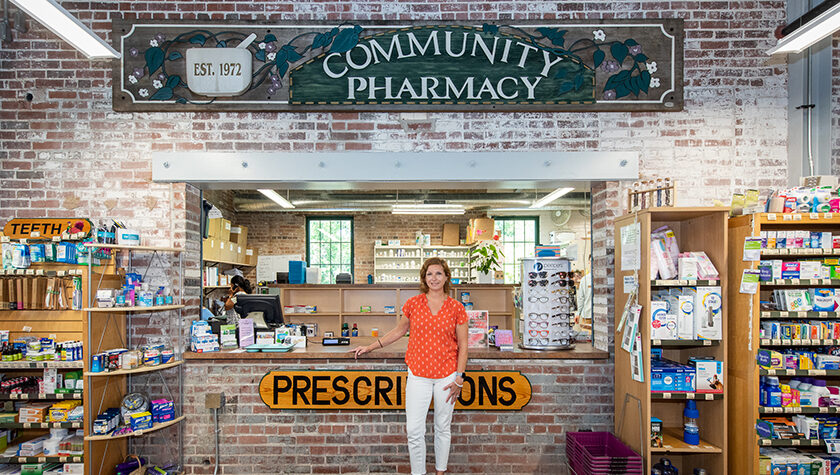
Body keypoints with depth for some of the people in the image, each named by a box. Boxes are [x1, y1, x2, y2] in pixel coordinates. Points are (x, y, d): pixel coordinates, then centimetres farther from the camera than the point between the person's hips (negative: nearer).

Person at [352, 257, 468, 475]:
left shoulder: (456, 308, -2)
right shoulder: (413, 304, 1)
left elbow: (463, 346, 1)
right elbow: (399, 330, 15)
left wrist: (459, 378, -4)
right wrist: (371, 347, 13)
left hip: (446, 375, 0)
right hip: (419, 375, 0)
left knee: (442, 428, 13)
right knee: (414, 431, -3)